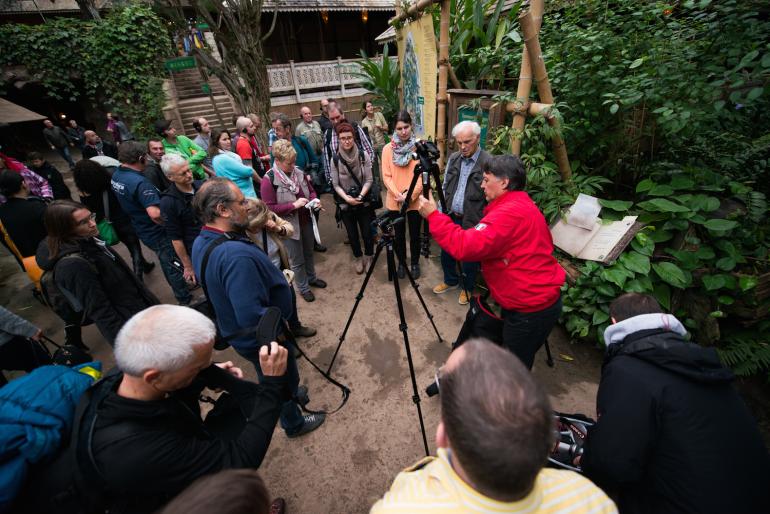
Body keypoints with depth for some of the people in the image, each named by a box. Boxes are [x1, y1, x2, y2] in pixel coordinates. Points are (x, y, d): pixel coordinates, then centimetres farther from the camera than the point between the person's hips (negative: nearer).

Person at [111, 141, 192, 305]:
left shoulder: (116, 175, 0)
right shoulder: (139, 182, -30)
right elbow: (155, 213, -40)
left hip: (142, 230, 9)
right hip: (157, 233, -9)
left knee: (167, 261, 25)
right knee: (174, 265, 8)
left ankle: (180, 289, 43)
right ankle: (185, 300, 22)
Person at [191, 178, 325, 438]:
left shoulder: (201, 242, -6)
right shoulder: (236, 255, -37)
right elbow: (253, 318, -38)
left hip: (235, 333, 8)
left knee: (271, 379, 33)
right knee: (284, 380, 20)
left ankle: (286, 395, 59)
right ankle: (294, 424, 46)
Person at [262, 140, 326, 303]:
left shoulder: (298, 172, -2)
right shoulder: (269, 180, -18)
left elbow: (311, 190, 11)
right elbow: (270, 208, -19)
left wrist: (314, 200, -11)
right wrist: (294, 205, -26)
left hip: (306, 221, 6)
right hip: (290, 226, -5)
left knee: (309, 253, 23)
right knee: (297, 260, 10)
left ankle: (312, 278, 47)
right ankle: (303, 288, 31)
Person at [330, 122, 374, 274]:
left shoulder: (363, 156, -8)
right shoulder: (335, 160, -7)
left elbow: (369, 180, -7)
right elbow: (335, 184, -4)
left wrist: (360, 196, -21)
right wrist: (346, 198, -19)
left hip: (364, 202, -1)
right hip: (345, 204, 1)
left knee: (367, 232, 5)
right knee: (352, 234, 12)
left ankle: (368, 257, 31)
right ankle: (358, 258, 35)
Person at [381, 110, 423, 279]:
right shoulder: (388, 149, -1)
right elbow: (386, 176, -4)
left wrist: (410, 195, -16)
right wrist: (398, 195, -16)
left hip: (415, 200, -1)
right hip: (395, 200, 1)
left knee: (415, 234, 11)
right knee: (399, 235, 14)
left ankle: (415, 263, 33)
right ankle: (401, 262, 35)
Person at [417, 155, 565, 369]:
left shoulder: (511, 212, -24)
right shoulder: (521, 205, 11)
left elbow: (467, 246, -31)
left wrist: (433, 215, -24)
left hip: (532, 309, -10)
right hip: (540, 300, 10)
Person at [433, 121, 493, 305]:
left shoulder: (488, 162, -15)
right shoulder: (453, 158, 4)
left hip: (472, 221, -5)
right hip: (450, 217, 6)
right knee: (446, 252, 19)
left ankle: (468, 288, 37)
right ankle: (450, 281, 44)